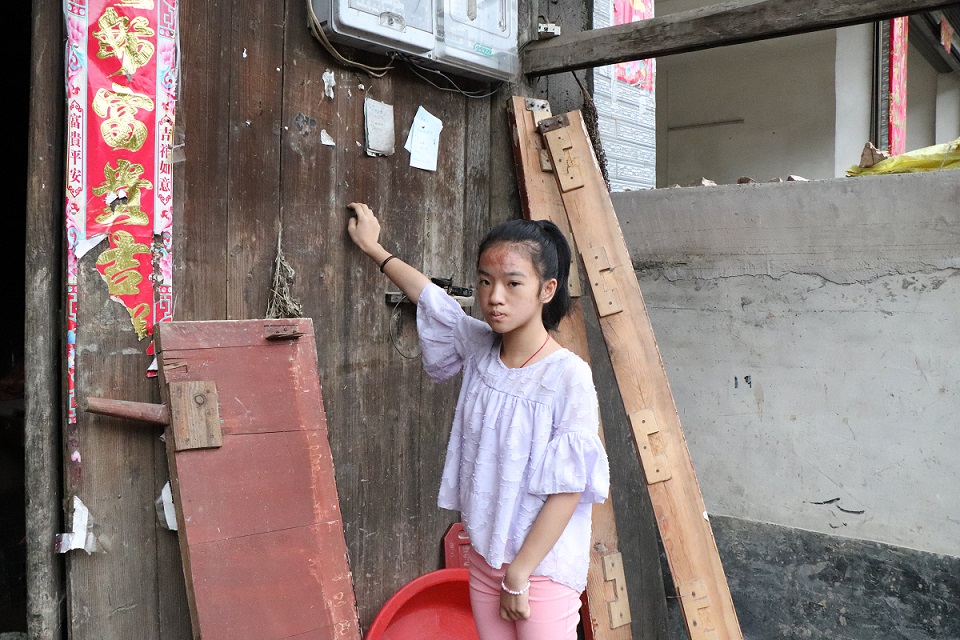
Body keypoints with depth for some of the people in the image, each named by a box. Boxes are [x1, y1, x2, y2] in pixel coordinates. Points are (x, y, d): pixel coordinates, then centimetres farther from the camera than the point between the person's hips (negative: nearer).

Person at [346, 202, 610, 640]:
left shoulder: (568, 376, -20)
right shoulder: (478, 347, -2)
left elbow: (568, 489, -18)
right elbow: (433, 301, 16)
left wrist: (519, 573, -15)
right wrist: (373, 248, 28)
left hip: (542, 566, -6)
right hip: (484, 555, 6)